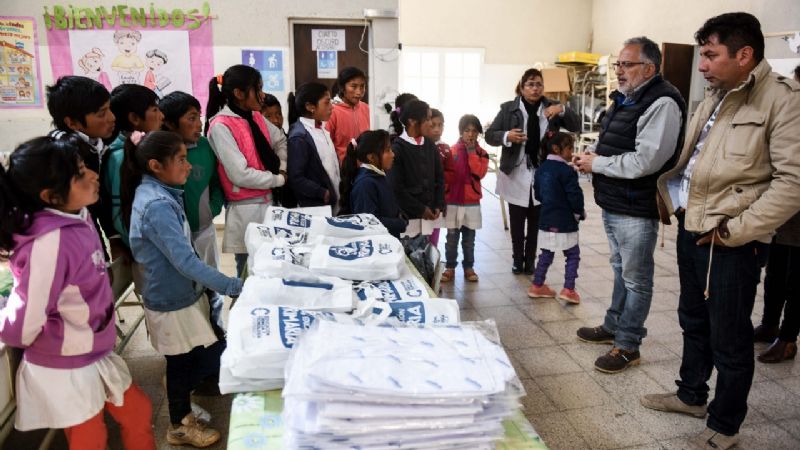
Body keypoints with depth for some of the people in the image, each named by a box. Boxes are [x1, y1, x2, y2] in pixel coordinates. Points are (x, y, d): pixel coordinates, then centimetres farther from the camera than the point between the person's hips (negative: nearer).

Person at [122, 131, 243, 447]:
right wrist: (233, 286, -31)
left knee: (209, 352, 19)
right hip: (173, 302, -9)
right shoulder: (157, 205, -28)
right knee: (181, 364, 11)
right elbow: (185, 261, -32)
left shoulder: (159, 194, 2)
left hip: (185, 294, 9)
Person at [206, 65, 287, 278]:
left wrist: (282, 169, 3)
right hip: (246, 209, -7)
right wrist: (279, 180, -8)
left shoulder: (256, 117, 7)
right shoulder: (221, 126, -15)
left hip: (269, 202, 7)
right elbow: (241, 175, -19)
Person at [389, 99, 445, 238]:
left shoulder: (430, 146, 10)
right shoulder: (397, 148, -9)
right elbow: (396, 187, -12)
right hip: (407, 216, -6)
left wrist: (438, 206, 1)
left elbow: (439, 177, 14)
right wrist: (420, 209, -10)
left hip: (430, 214, 6)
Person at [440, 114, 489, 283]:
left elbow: (479, 173, -15)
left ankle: (468, 267, 21)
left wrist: (471, 152, -13)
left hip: (472, 202, 1)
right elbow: (446, 175, 1)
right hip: (453, 201, -1)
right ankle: (450, 268, 14)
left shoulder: (481, 153, 2)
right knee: (452, 237, 4)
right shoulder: (451, 151, -1)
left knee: (469, 239, 10)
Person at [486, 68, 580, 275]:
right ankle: (517, 259, 24)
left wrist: (562, 110, -22)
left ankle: (530, 260, 24)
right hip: (516, 175, -1)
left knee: (536, 222, 10)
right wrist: (506, 136, -23)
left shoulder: (551, 108, 2)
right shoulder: (509, 108, -2)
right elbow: (489, 135, -2)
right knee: (517, 222, 9)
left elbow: (576, 126, -4)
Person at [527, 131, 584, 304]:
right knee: (573, 255, 7)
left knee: (546, 254, 17)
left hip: (546, 220, 7)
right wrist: (579, 213, 0)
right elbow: (575, 196, -17)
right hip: (565, 222, -7)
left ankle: (537, 286, 21)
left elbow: (538, 193, 14)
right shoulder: (567, 171, -17)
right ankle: (568, 289, 4)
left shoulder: (541, 169, 7)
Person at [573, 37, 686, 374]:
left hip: (637, 210, -10)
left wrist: (596, 163, -15)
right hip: (613, 204, 10)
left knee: (635, 279, 4)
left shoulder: (662, 103, -18)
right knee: (621, 270, 22)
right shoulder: (625, 99, 13)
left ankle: (628, 345, 17)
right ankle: (613, 327, 38)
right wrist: (593, 159, 1)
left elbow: (644, 162, -26)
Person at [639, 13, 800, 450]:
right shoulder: (714, 97, 12)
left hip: (731, 243, -8)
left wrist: (735, 229, -19)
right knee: (693, 320, 22)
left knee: (729, 337, 6)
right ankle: (691, 394, 41)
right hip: (691, 228, 8)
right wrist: (673, 199, 7)